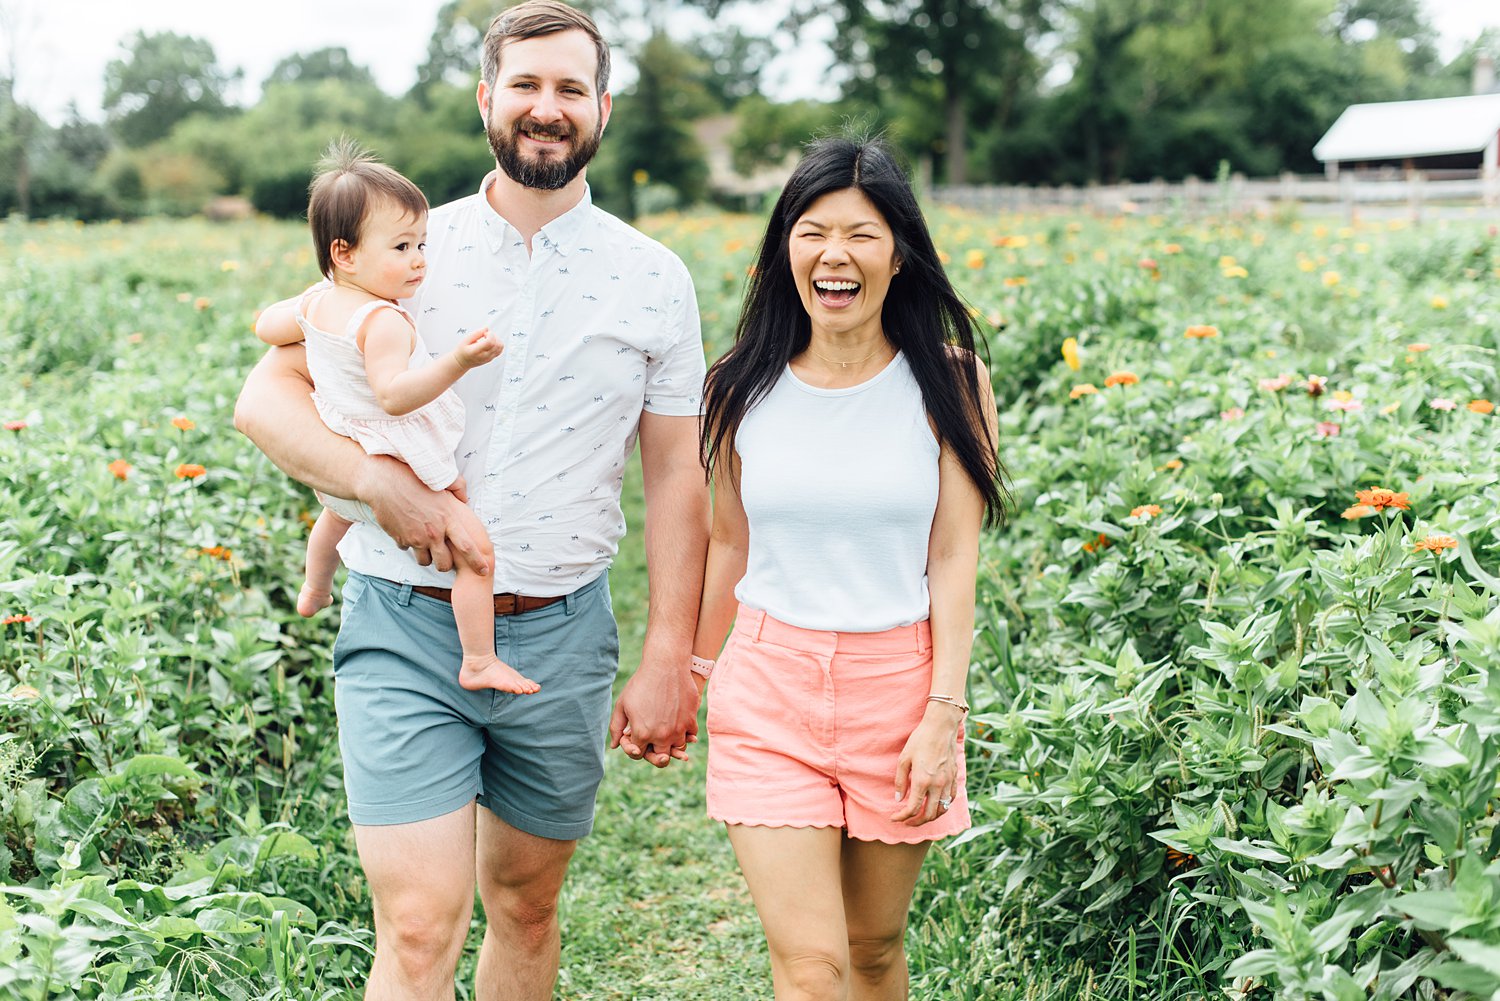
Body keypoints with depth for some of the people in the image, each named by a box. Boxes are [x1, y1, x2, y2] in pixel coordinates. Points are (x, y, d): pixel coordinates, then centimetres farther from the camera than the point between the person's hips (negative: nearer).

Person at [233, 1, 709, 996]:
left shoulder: (654, 280, 2)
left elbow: (677, 478, 4)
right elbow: (265, 400, 0)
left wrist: (671, 663, -1)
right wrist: (381, 481, -19)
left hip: (561, 640, 2)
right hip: (404, 630, -1)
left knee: (525, 904, 16)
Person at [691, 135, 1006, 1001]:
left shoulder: (949, 383, -4)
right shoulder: (743, 386, 1)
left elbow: (955, 557, -5)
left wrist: (944, 715, -10)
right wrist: (690, 669, 18)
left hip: (899, 685, 0)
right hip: (770, 683, 1)